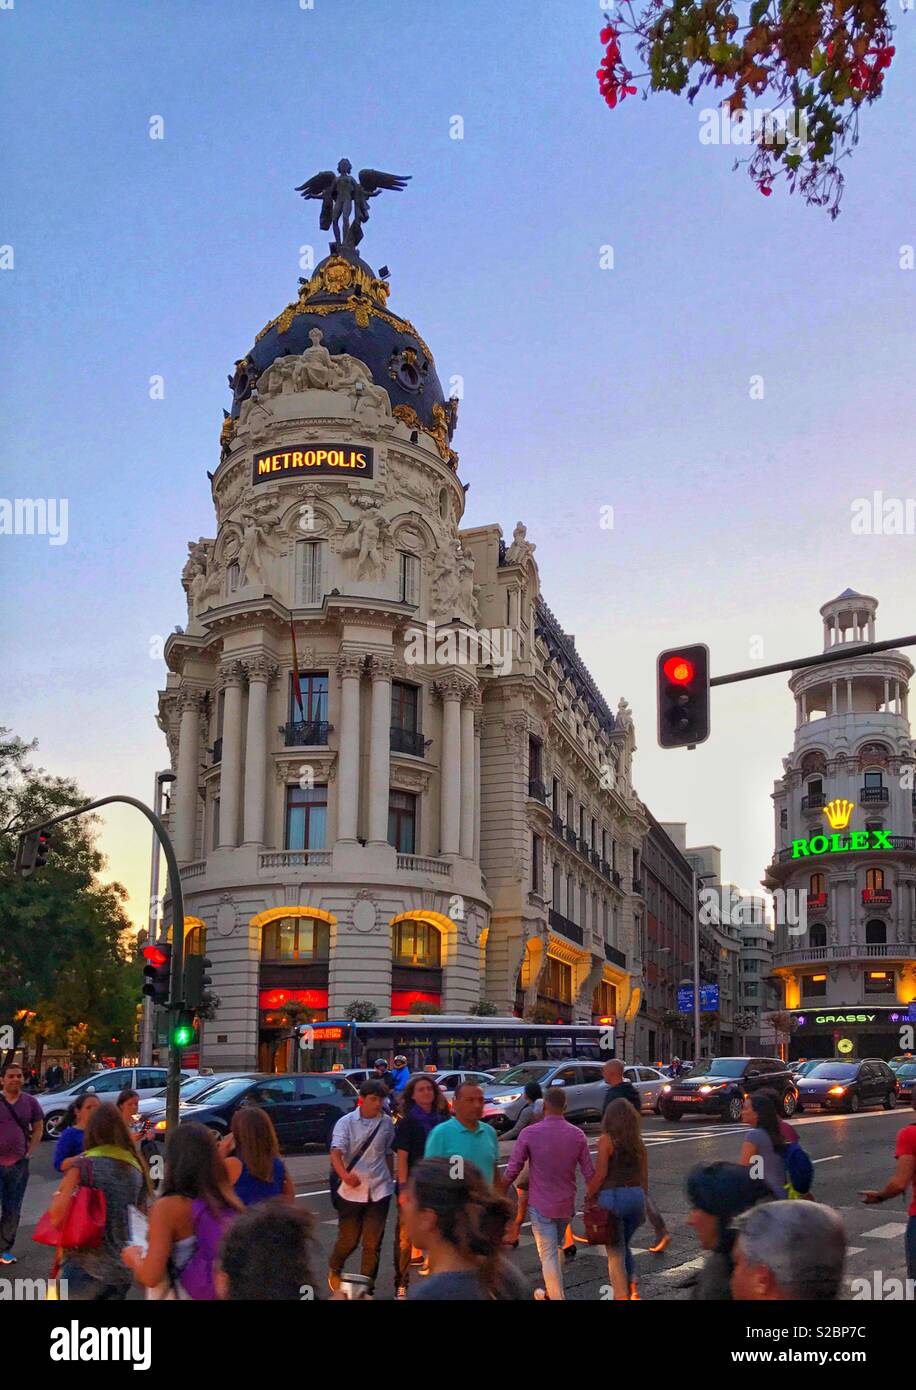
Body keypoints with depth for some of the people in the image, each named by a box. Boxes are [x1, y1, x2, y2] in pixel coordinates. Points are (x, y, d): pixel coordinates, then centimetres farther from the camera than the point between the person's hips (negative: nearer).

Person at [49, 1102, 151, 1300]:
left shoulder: (85, 1164, -8)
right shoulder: (136, 1167, 7)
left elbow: (56, 1216, -15)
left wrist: (57, 1195, 4)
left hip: (87, 1267, -5)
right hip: (123, 1270, 5)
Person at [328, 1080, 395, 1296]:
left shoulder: (387, 1122, 2)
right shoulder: (346, 1122, -8)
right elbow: (336, 1153, -21)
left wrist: (391, 1180, 16)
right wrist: (345, 1175, -39)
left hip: (379, 1191, 2)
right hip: (351, 1191, -2)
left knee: (373, 1243, 2)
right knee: (348, 1240, 8)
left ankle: (367, 1289, 16)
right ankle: (334, 1270, 39)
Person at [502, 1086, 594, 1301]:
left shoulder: (529, 1133, -13)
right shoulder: (577, 1135, -5)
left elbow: (512, 1170, -10)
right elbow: (589, 1172, -3)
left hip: (540, 1204, -4)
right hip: (566, 1204, 4)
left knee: (548, 1256, 0)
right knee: (556, 1248, 24)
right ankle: (550, 1291, 34)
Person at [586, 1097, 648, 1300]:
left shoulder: (607, 1140, -8)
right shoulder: (638, 1142, 8)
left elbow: (600, 1174, -13)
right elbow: (644, 1177, 13)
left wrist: (588, 1197, -3)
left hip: (613, 1196, -5)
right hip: (636, 1196, 5)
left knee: (615, 1251, 6)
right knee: (624, 1246, 24)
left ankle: (622, 1295, 6)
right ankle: (633, 1290, 13)